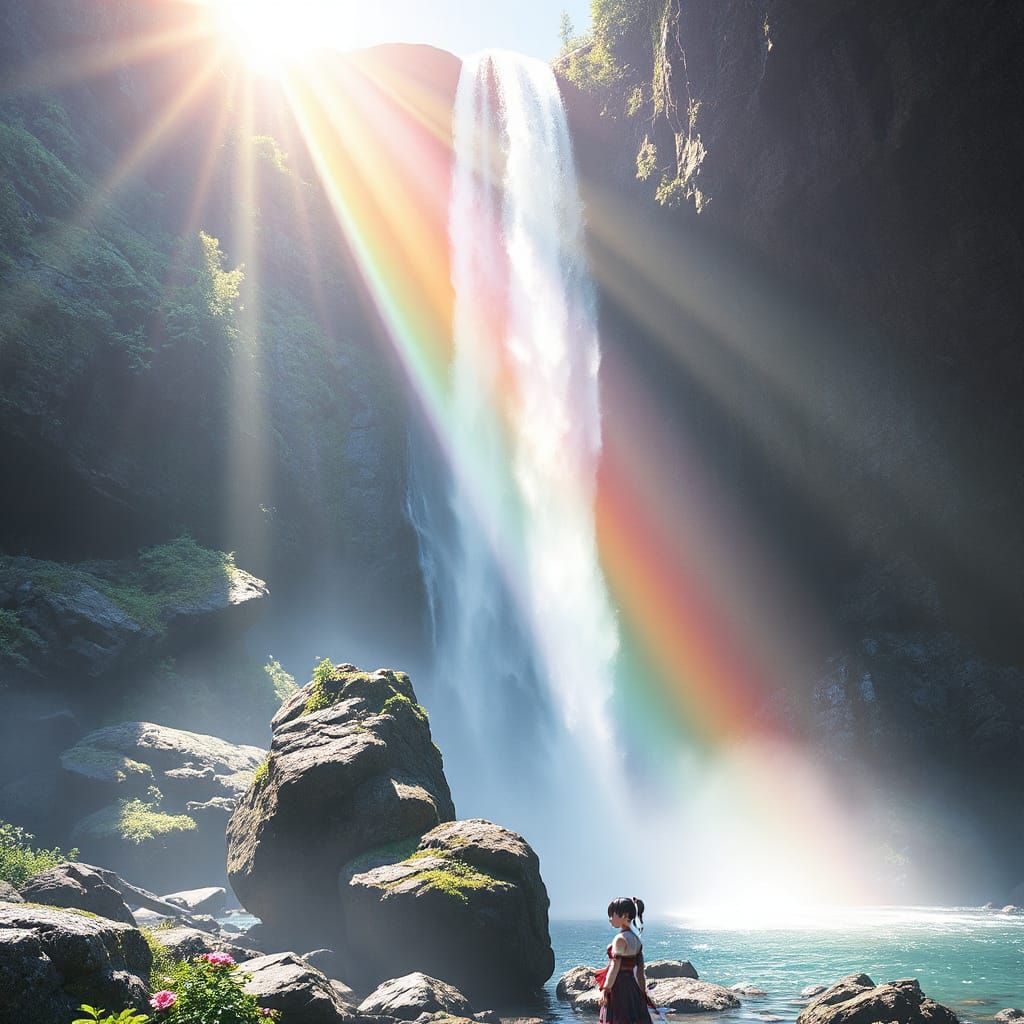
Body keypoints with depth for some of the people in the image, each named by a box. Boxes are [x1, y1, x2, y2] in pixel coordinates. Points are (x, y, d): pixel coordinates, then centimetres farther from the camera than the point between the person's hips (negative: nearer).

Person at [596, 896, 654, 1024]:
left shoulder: (620, 939, -15)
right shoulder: (636, 938, 10)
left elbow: (615, 967, -17)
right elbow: (640, 968, 13)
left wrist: (605, 990, -13)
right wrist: (643, 990, 17)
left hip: (619, 987, -8)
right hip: (632, 985, 8)